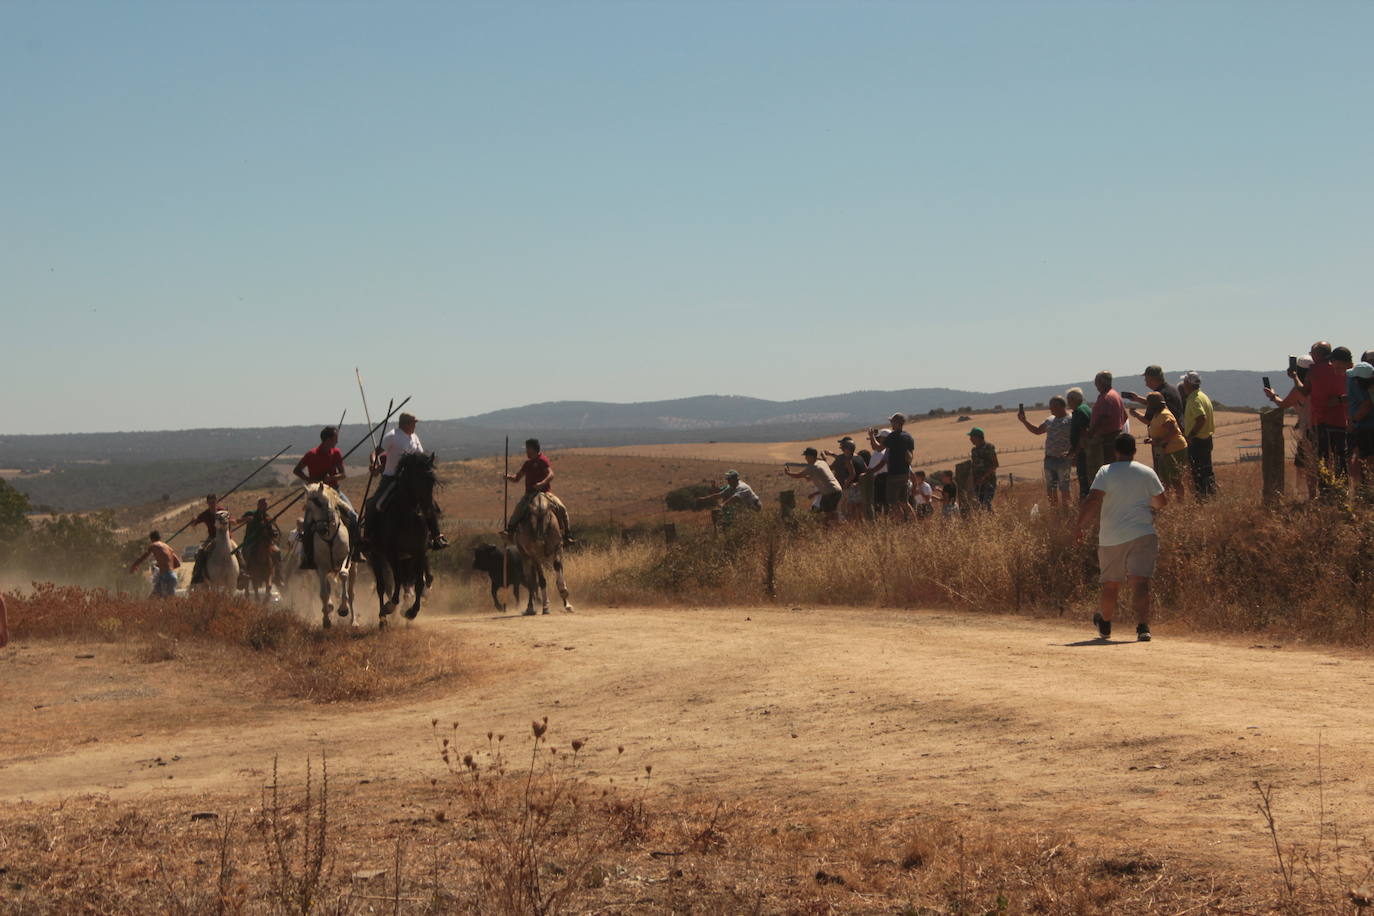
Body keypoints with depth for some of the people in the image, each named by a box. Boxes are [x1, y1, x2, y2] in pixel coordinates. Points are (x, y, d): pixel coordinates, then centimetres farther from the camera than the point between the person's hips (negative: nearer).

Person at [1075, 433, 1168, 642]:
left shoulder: (1106, 472, -3)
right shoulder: (1148, 473, 4)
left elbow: (1092, 501, -13)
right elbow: (1162, 502, 15)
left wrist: (1080, 527, -6)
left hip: (1111, 538, 0)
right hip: (1142, 535, 0)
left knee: (1110, 584, 15)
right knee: (1140, 583, -9)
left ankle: (1104, 624, 34)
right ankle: (1142, 626, -25)